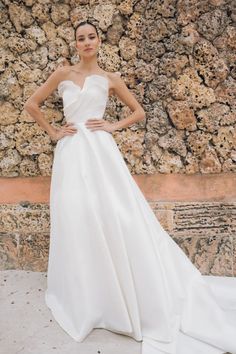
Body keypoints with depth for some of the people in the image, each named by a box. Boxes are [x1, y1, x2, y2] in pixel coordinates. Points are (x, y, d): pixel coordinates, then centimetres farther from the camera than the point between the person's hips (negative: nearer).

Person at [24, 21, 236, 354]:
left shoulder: (110, 79, 11)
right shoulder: (63, 74, 12)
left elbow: (139, 111, 15)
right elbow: (32, 104, 16)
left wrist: (113, 125, 0)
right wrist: (52, 132, 7)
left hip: (100, 151, -1)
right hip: (71, 153, 2)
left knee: (116, 217, -7)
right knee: (76, 220, 1)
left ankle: (150, 302, 7)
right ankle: (82, 296, 21)